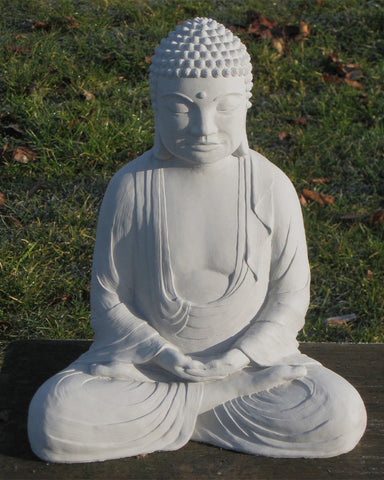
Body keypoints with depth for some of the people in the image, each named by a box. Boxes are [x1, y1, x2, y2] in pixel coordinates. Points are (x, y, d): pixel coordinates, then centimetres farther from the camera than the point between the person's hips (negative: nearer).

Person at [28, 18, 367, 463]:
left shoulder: (271, 188, -8)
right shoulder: (131, 186, -9)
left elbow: (290, 298, 0)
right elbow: (107, 300, -2)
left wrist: (238, 355, -16)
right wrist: (161, 353, -18)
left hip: (249, 355, 1)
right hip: (147, 356, 0)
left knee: (341, 418, -24)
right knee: (51, 420, -26)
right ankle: (240, 394, -13)